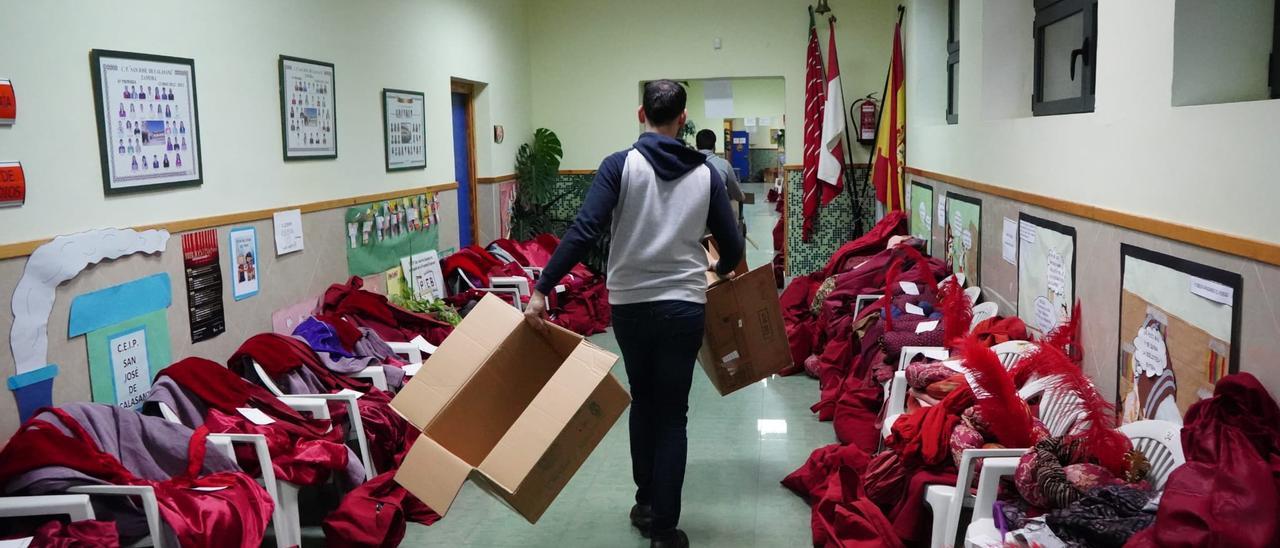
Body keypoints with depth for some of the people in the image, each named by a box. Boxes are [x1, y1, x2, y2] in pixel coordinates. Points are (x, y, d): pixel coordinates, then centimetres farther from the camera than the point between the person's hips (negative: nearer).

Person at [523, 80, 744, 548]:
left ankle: (646, 504, 28)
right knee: (672, 415, 8)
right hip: (683, 306, 0)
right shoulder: (705, 173, 1)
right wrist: (718, 268, 27)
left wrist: (542, 290, -15)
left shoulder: (620, 165, -5)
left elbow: (584, 231, -17)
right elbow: (732, 248, 4)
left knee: (642, 402, 21)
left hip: (629, 304, 0)